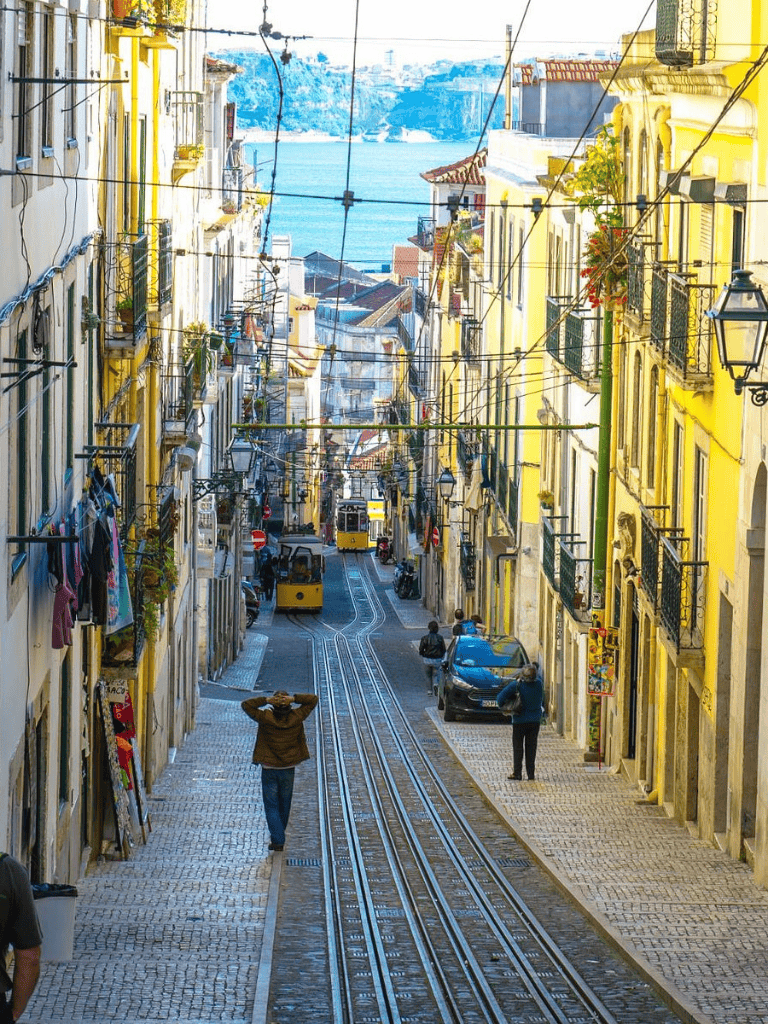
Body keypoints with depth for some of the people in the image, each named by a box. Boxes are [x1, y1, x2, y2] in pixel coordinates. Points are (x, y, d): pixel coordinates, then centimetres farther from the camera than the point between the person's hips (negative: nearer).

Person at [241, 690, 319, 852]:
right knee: (284, 803, 20)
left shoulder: (266, 718, -18)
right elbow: (313, 699, -3)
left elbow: (246, 704, -11)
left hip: (269, 770, -3)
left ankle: (277, 840, -4)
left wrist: (265, 700, -18)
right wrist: (294, 698, -16)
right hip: (288, 769, 3)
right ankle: (278, 835, 36)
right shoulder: (296, 717, -12)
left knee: (271, 805, 4)